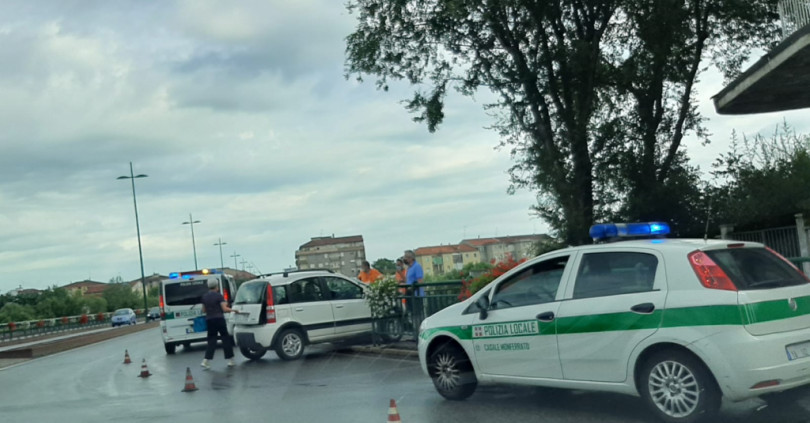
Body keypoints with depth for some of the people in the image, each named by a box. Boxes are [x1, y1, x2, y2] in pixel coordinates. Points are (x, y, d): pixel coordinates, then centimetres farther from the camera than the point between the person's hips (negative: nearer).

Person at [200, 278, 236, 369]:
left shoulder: (204, 297, 7)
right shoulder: (219, 296, -9)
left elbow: (204, 310, 13)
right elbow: (224, 309, -14)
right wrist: (232, 310, 2)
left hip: (209, 320, 5)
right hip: (219, 319, -5)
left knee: (211, 341, 8)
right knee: (226, 339, 5)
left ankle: (206, 361, -4)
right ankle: (230, 360, 7)